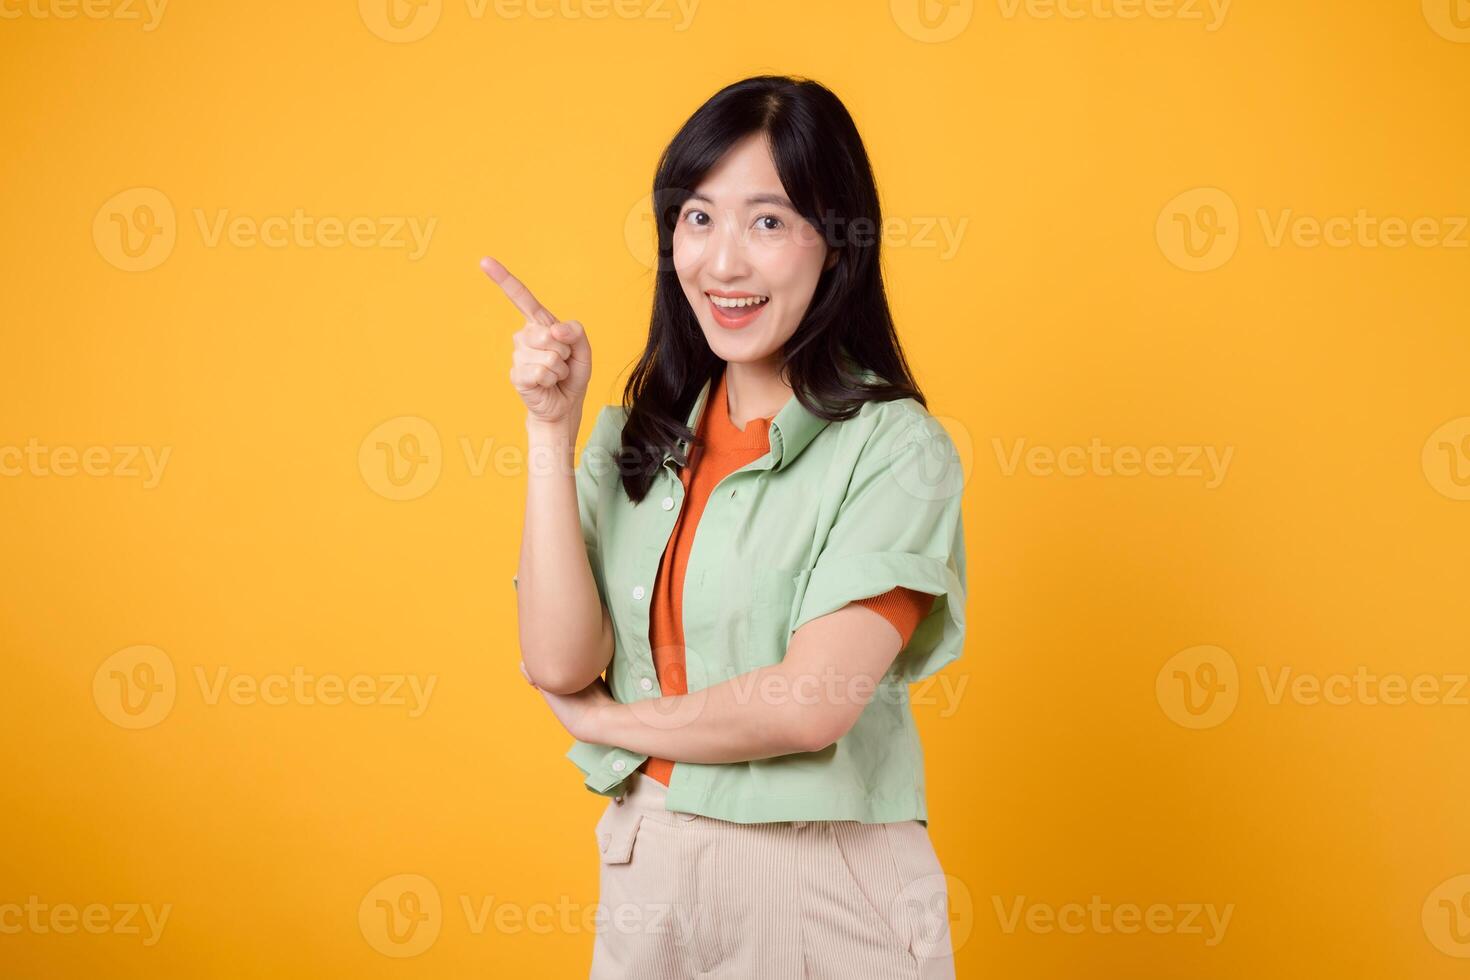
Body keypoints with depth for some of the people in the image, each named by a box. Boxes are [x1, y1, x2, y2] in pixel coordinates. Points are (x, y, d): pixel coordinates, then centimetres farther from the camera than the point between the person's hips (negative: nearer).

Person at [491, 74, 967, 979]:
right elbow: (558, 662, -7)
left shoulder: (894, 448, -13)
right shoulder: (639, 440, 3)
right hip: (645, 869, 5)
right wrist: (552, 429, -10)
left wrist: (605, 717, -7)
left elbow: (811, 703, -22)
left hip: (822, 892, -4)